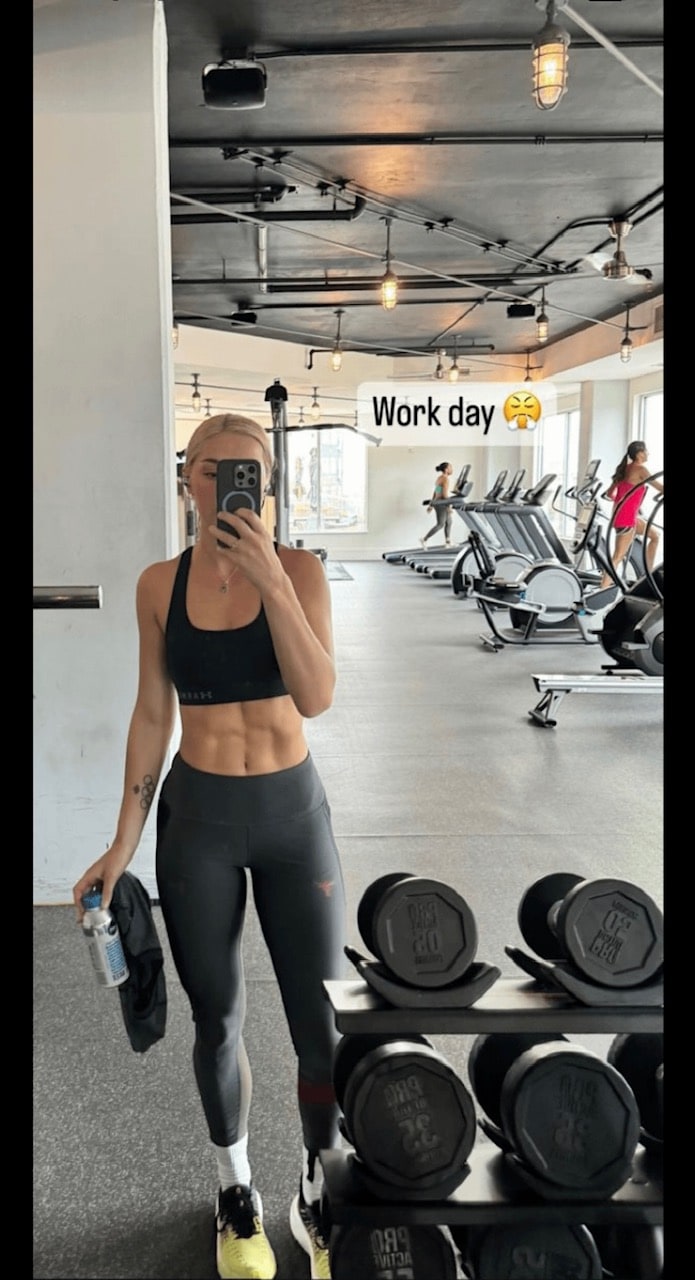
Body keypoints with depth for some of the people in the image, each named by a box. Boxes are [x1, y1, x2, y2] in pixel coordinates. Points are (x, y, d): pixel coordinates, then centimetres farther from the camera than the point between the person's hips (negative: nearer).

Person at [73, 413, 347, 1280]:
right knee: (218, 1021, 14)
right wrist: (124, 842, 3)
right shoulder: (159, 584, -3)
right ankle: (237, 1192, 40)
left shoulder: (298, 569, -8)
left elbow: (316, 696, -20)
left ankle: (316, 1199, 33)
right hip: (196, 817, 1)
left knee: (324, 1030, 6)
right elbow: (152, 714, 3)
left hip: (292, 813, -1)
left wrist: (270, 577, -28)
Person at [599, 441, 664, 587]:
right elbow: (659, 487, -10)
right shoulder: (640, 469, -12)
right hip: (626, 518, -9)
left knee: (655, 535, 22)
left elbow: (609, 494, 15)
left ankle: (649, 573, 23)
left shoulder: (625, 468, 12)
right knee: (618, 557, -8)